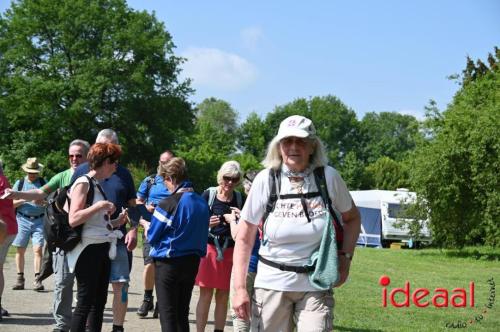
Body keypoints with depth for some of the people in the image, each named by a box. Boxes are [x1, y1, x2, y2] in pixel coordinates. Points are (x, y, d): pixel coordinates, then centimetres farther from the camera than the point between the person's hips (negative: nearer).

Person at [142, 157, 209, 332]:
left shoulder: (168, 204, -18)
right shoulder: (202, 203, 2)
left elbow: (152, 237, -11)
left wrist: (146, 225, 11)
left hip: (169, 263, -6)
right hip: (192, 262, 6)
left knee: (168, 314, 2)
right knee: (182, 313, 14)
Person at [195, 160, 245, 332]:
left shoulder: (239, 198, 6)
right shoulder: (208, 194, -2)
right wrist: (206, 223, -21)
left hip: (230, 250, 3)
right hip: (209, 247, -3)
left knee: (223, 296, 5)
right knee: (206, 294, -5)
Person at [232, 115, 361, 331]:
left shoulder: (328, 177, -4)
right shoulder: (266, 180, -6)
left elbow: (352, 218, 14)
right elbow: (245, 238, -1)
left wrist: (345, 257, 0)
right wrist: (240, 288, -7)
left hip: (315, 284, 0)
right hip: (272, 283, 0)